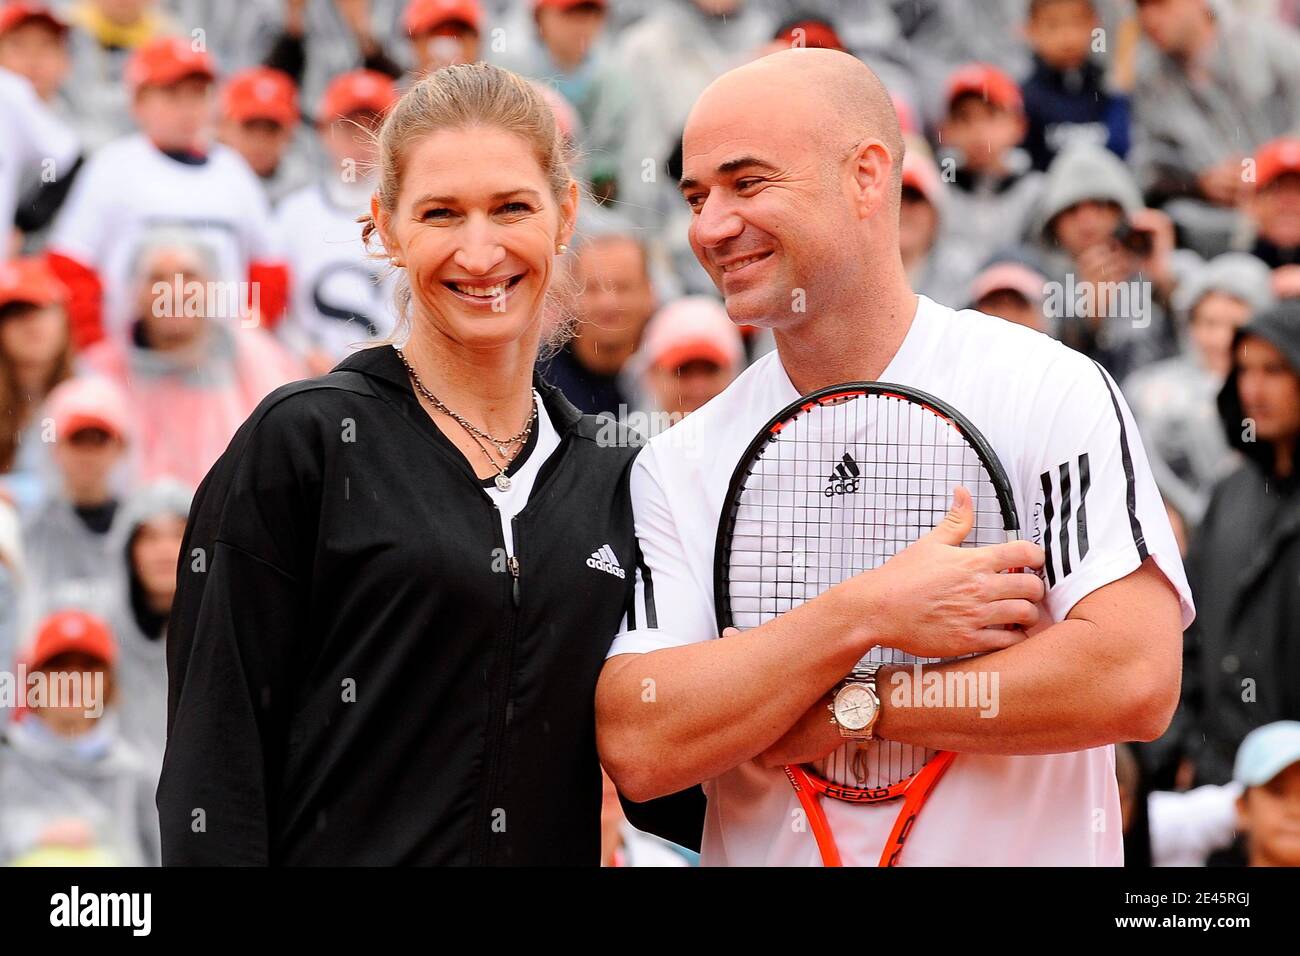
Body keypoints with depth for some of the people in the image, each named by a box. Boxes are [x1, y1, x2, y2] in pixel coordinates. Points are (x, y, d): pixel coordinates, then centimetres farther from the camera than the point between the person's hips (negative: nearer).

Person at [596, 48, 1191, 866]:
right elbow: (637, 751, -13)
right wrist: (865, 615, -22)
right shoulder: (676, 467, -2)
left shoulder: (1050, 391, -11)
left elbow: (1134, 681, -21)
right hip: (760, 854, 2)